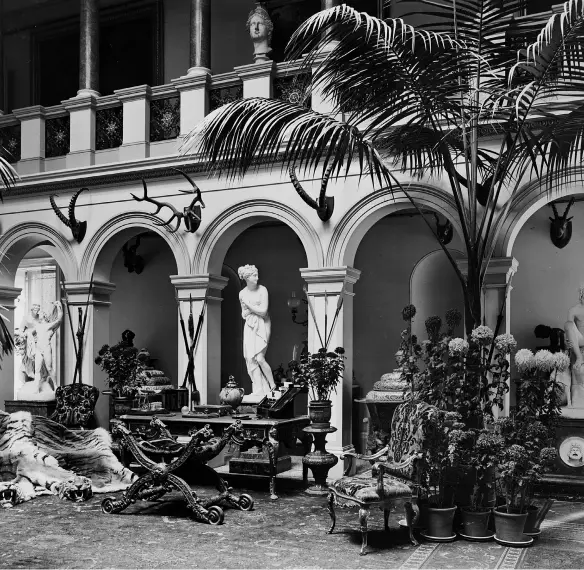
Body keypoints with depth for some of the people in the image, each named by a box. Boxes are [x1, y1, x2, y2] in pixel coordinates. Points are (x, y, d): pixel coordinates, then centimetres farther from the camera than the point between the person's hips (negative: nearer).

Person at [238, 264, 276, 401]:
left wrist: (248, 305, -6)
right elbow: (243, 314, 13)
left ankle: (273, 387, 2)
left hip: (262, 325, -4)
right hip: (249, 327, 5)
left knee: (259, 358, -14)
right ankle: (259, 391, 2)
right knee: (251, 359, -2)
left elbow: (263, 311, -14)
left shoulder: (262, 290, -7)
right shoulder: (242, 293, 6)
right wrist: (255, 309, -7)